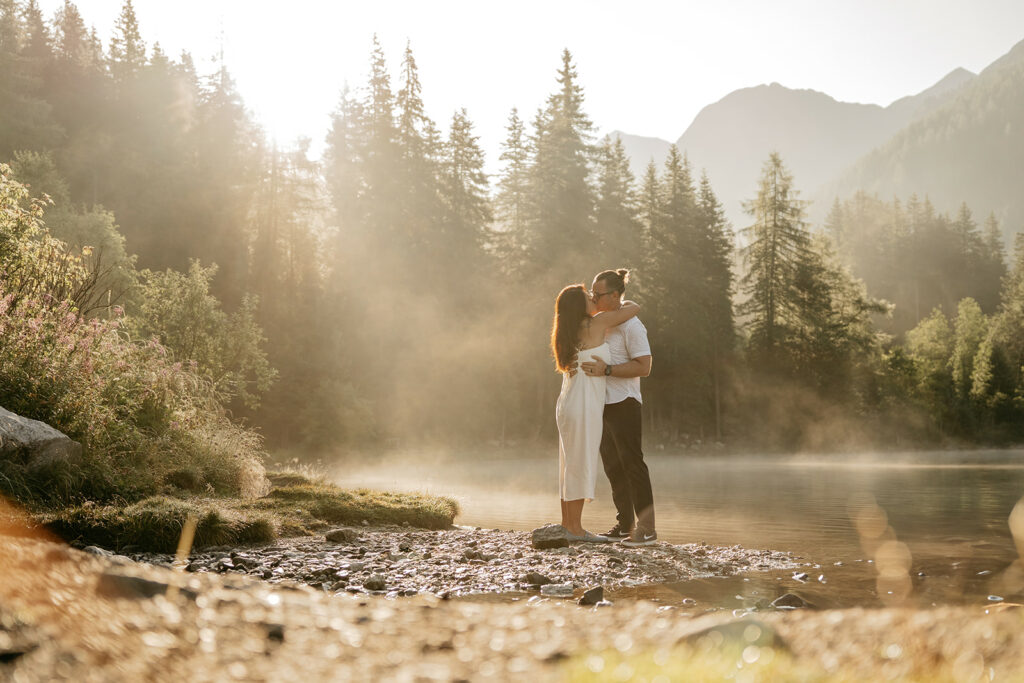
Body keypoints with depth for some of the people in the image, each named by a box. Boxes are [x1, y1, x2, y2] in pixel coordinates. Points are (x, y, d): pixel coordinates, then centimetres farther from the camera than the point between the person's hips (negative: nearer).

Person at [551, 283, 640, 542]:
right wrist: (622, 304, 20)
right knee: (581, 465, -5)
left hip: (569, 404, 8)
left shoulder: (568, 334, 13)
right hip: (584, 406, -8)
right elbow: (635, 307, -2)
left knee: (570, 466, 11)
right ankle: (575, 528, -3)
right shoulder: (597, 323, -9)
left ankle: (567, 525, 15)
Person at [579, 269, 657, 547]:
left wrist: (607, 370, -25)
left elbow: (643, 367, -19)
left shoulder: (630, 324, -13)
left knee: (632, 463, -8)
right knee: (613, 465, 12)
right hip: (602, 402, 9)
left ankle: (647, 529, -4)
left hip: (623, 403, -9)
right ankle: (624, 526, 20)